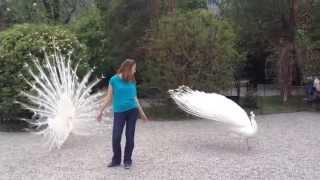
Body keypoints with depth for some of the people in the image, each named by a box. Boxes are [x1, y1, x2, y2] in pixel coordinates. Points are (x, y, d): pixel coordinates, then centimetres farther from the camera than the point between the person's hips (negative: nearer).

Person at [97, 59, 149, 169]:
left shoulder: (132, 81, 7)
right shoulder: (114, 80, -2)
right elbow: (109, 97, 3)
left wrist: (142, 113, 19)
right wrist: (101, 111, 2)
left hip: (132, 111, 2)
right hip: (119, 112, -2)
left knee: (130, 136, 3)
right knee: (116, 137, -3)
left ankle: (127, 160, 17)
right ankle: (116, 160, 17)